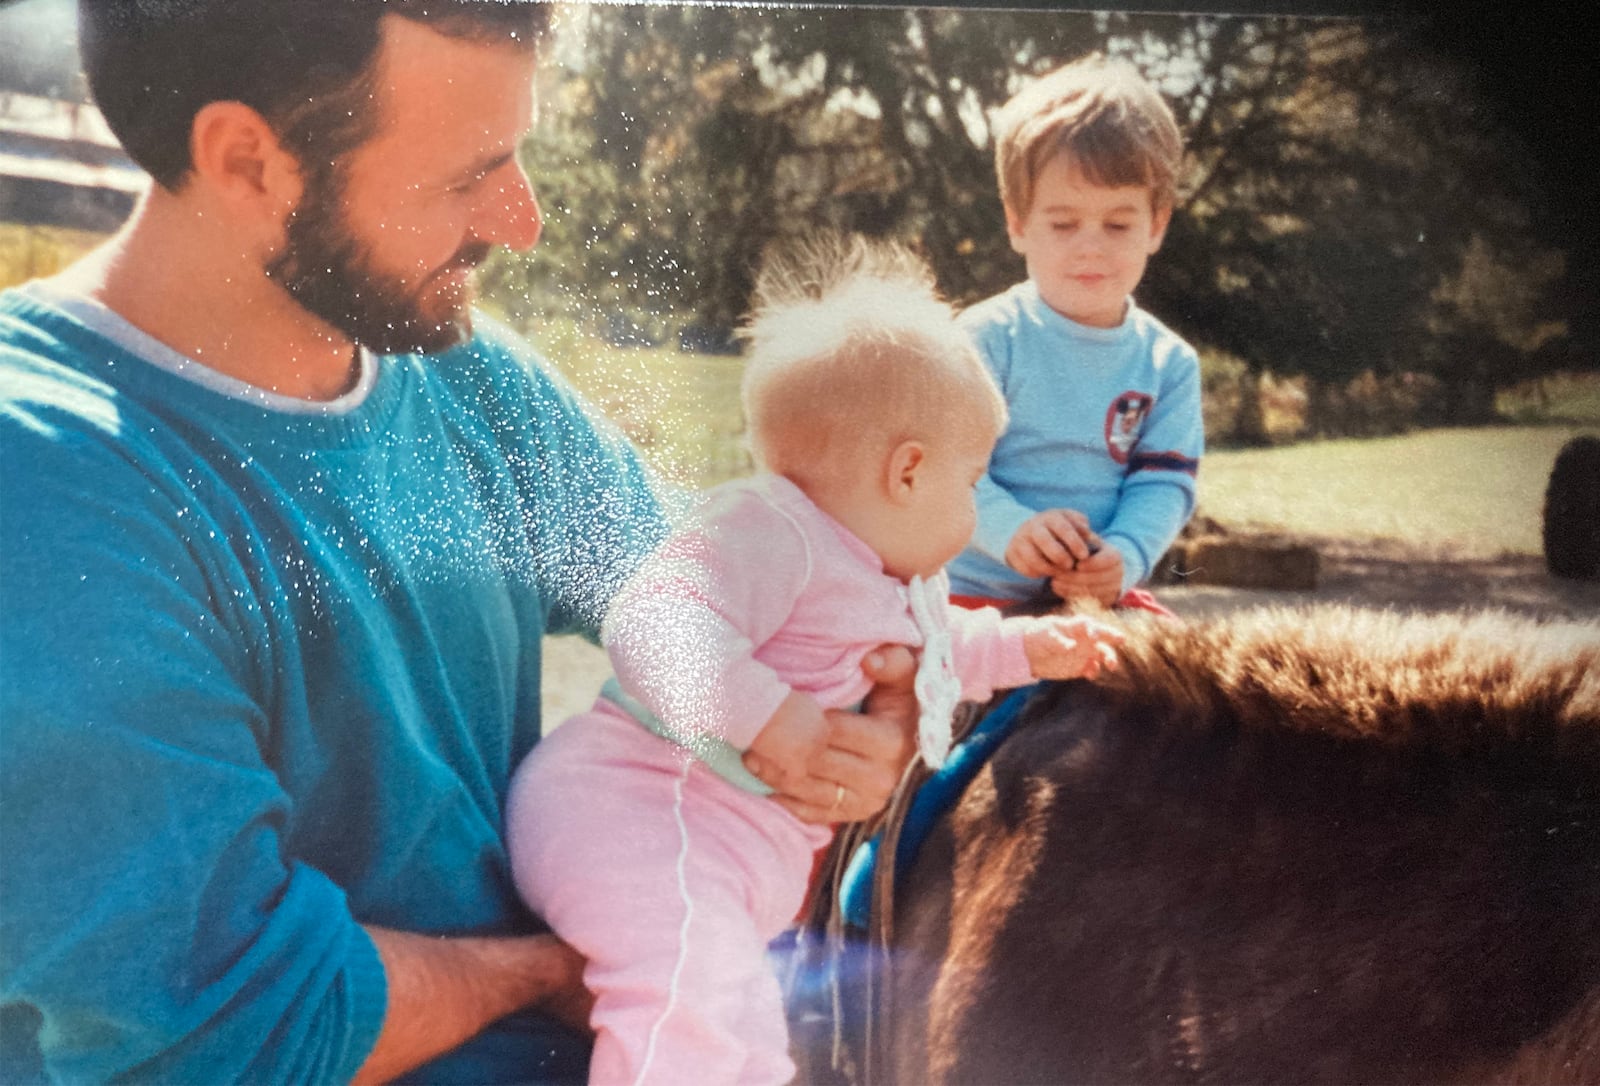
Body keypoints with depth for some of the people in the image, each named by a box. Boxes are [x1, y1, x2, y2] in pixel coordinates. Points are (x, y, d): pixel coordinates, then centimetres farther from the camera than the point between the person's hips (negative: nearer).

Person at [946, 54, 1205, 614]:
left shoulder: (1170, 362, 6)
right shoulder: (988, 337, -6)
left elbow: (1164, 483, 1)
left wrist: (1124, 557, -19)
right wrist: (1012, 529, -31)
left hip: (1101, 594, 4)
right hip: (974, 591, -3)